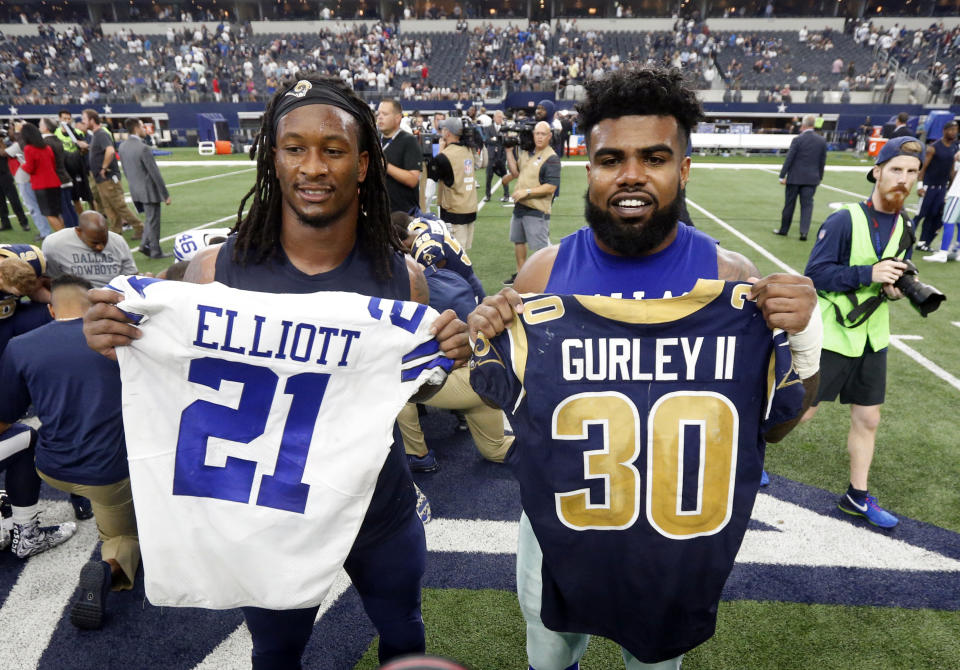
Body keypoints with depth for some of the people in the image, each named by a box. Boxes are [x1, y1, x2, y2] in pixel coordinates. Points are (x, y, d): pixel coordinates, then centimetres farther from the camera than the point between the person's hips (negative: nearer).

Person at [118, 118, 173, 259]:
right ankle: (155, 251, 12)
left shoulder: (122, 146, 4)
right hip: (149, 190, -8)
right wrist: (166, 194, -14)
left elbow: (125, 170, 12)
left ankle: (145, 244, 18)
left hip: (135, 189, 8)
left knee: (150, 218, 23)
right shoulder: (143, 148, -21)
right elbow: (155, 173, -19)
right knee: (153, 220, 3)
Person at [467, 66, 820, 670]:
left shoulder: (731, 277, -14)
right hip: (557, 525, 1)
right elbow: (506, 406, -3)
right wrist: (486, 346, -23)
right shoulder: (545, 272, -13)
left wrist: (805, 343, -25)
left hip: (678, 537, 0)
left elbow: (772, 426, -8)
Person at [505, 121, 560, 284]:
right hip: (520, 206, 9)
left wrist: (527, 192, -23)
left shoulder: (551, 158, -14)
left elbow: (551, 187, -20)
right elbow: (515, 173, 14)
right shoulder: (526, 152, 10)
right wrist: (509, 151, 6)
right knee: (518, 240, 21)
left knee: (541, 248, -4)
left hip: (537, 210, -8)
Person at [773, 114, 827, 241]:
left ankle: (784, 229, 19)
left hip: (795, 178, -3)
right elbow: (822, 161, 7)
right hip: (811, 179, 3)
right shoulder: (822, 141, 3)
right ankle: (804, 232, -6)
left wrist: (782, 176, -5)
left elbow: (789, 159, -10)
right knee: (807, 205, 3)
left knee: (789, 204, 8)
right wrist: (819, 177, 16)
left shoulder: (797, 140, -9)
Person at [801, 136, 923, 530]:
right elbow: (815, 273, -20)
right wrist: (868, 274, -29)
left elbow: (892, 277, 18)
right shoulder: (844, 220, -16)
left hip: (872, 340, 7)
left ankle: (858, 497, 28)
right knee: (800, 412, 1)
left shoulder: (903, 228, 6)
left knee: (867, 419, 13)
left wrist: (895, 288, -4)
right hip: (831, 335, -7)